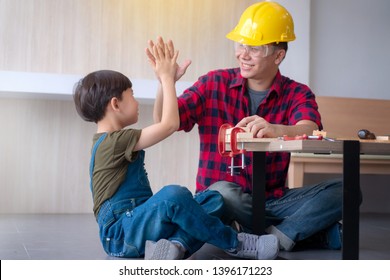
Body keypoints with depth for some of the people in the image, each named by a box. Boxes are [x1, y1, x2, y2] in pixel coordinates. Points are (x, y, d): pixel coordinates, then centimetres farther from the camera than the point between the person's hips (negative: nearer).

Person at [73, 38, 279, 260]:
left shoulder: (110, 141, 18)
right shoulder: (114, 141, -14)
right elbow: (170, 124, -17)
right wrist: (167, 78, -6)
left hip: (140, 222, 10)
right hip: (121, 234, -10)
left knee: (213, 199, -4)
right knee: (173, 195, -37)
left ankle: (174, 245, -30)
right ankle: (235, 244, -18)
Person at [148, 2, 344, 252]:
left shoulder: (297, 94, 1)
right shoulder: (214, 84, 3)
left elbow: (309, 131, -22)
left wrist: (274, 130, -45)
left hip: (274, 200, 1)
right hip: (219, 201, 0)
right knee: (224, 191, -36)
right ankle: (317, 233, -18)